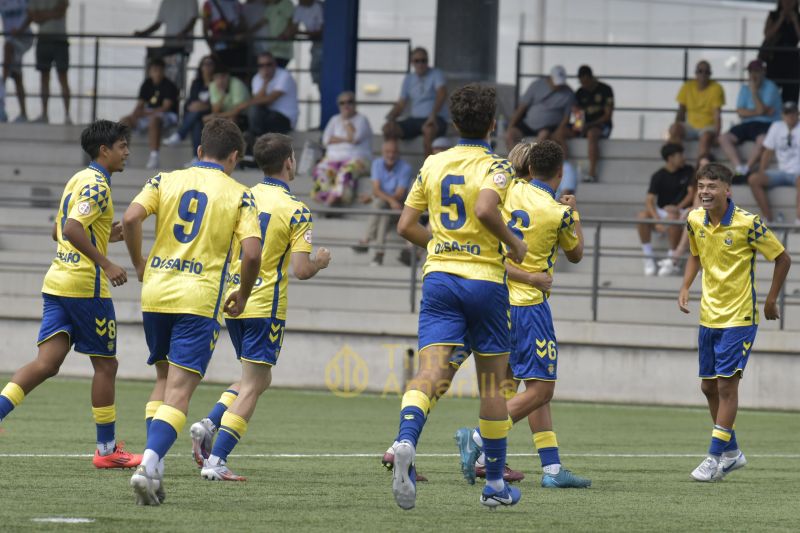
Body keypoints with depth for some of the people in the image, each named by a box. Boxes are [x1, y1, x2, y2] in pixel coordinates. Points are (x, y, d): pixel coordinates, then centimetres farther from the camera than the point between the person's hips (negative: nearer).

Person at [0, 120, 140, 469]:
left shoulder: (77, 180, 17)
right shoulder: (97, 185, -12)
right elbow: (72, 230, -24)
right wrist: (105, 263, -23)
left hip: (57, 282, 9)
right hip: (86, 285, -9)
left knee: (47, 363, 0)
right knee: (105, 364, 4)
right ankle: (107, 449, 11)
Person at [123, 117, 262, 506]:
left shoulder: (166, 181, 8)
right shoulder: (239, 195, 2)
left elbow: (131, 218, -7)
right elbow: (252, 252, -8)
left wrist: (139, 265, 8)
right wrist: (242, 295, 8)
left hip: (155, 294, 4)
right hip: (199, 299, -3)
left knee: (164, 379, 21)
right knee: (179, 391, -6)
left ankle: (154, 464, 10)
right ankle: (149, 464, -25)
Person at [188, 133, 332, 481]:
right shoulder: (295, 211, -12)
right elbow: (301, 270, -16)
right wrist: (321, 263, 5)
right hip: (265, 306, -6)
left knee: (257, 379, 21)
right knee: (252, 385, -3)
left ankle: (209, 425, 0)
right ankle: (215, 462, -12)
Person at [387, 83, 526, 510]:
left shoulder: (433, 165, 9)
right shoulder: (494, 167, -5)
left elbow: (406, 226, 10)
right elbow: (485, 209, -25)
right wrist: (513, 243, -9)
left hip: (439, 277, 3)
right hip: (484, 280, -3)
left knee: (430, 369, -11)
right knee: (492, 383, 10)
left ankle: (406, 441, -42)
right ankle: (495, 483, 18)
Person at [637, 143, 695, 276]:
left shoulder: (688, 172, 2)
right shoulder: (658, 176, -2)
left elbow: (692, 193, -3)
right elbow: (649, 200, -10)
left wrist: (678, 207, -21)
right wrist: (656, 219, -27)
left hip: (682, 211, -1)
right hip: (661, 211, 1)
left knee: (672, 217, -38)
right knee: (642, 215, -29)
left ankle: (671, 259, -26)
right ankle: (649, 259, -22)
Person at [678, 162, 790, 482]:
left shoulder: (748, 224, -16)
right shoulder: (695, 221, 0)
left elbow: (782, 259, -6)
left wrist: (771, 301, -3)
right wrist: (685, 288, 5)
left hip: (739, 317, -6)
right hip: (709, 317, 6)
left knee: (726, 384, -9)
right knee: (709, 386, 9)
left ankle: (716, 457, -4)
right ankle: (731, 452, 25)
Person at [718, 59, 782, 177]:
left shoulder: (770, 87, -5)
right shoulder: (745, 88, 12)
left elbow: (761, 109, -16)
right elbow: (740, 112, 1)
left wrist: (754, 92, -13)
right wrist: (758, 112, -12)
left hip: (766, 124, -6)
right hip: (747, 124, 6)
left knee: (762, 139, -40)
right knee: (724, 138, -17)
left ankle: (746, 169, -32)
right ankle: (739, 168, -29)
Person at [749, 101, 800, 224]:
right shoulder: (776, 127, 13)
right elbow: (768, 152, 15)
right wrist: (761, 172, 3)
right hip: (782, 172, 5)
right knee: (753, 179, -19)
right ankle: (768, 219, -20)